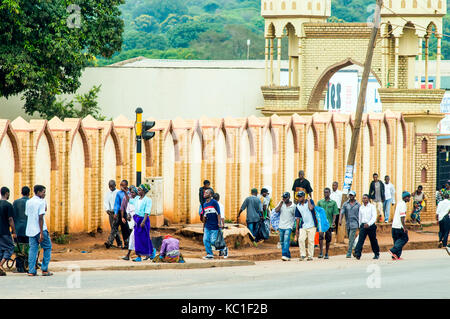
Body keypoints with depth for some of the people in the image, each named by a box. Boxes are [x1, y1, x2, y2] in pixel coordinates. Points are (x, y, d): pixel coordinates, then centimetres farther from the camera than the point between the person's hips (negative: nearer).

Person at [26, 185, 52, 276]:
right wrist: (41, 233, -17)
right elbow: (40, 218, -16)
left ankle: (31, 270, -2)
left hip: (30, 230, 6)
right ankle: (45, 269, 3)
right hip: (40, 230, -6)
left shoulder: (28, 202, 10)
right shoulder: (41, 202, -10)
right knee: (47, 248, 8)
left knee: (33, 249, 6)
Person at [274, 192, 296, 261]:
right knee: (282, 242, 9)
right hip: (281, 226, 5)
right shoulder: (281, 204, 6)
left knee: (286, 241, -18)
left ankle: (284, 255, -26)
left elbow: (295, 216, 3)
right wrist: (281, 202, -9)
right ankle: (288, 256, 19)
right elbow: (276, 210, -8)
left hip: (288, 227, -5)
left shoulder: (293, 206, -1)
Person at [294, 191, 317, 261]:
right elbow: (297, 218, 12)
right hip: (303, 226, 3)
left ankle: (310, 256, 6)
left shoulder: (310, 201, -1)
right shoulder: (298, 206, 9)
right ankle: (302, 255, -1)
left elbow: (311, 208, -23)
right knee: (301, 239, -10)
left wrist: (308, 200, -9)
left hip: (311, 225, -3)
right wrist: (297, 228, 10)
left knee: (311, 241, -2)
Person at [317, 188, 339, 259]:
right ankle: (321, 252, -18)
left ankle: (326, 254, 15)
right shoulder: (320, 202, 10)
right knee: (320, 236, -19)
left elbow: (335, 213, 2)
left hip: (329, 223, 0)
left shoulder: (333, 202, 7)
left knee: (328, 239, 5)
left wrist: (333, 222, -10)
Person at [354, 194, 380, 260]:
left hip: (371, 225, -3)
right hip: (363, 226, 3)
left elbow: (374, 217, -12)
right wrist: (360, 226, 21)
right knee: (360, 239, -14)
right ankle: (357, 254, -25)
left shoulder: (372, 207, -2)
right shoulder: (361, 208, 12)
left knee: (373, 241, 8)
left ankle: (376, 254, 24)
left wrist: (368, 224, -24)